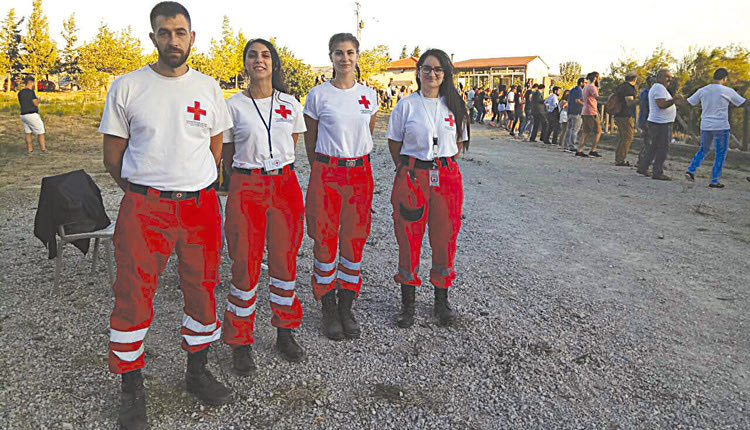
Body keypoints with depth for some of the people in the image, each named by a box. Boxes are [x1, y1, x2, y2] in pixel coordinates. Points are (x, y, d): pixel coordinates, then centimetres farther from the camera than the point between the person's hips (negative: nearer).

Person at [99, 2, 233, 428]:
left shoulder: (209, 87, 7)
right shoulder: (127, 87, 1)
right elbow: (113, 156, 5)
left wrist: (195, 192, 10)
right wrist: (143, 193, 4)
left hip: (201, 206, 2)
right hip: (144, 208, -2)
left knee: (202, 289, 11)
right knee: (133, 296, 1)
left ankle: (198, 372, 31)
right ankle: (133, 389, 20)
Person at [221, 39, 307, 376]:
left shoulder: (290, 105, 7)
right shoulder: (233, 105, 1)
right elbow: (226, 155, 8)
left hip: (285, 186, 3)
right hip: (246, 188, -2)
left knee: (285, 260, 8)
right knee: (246, 265, 0)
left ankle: (284, 333, 26)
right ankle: (241, 343, 16)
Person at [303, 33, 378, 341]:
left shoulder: (368, 95, 8)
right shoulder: (318, 95, -1)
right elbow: (310, 140, 8)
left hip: (360, 173, 3)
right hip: (326, 173, -2)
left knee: (355, 241, 6)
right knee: (325, 242, 2)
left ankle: (346, 308, 21)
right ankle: (328, 309, 17)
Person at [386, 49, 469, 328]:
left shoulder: (453, 105, 9)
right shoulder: (406, 105, 3)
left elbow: (459, 142, 16)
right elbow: (394, 143, 8)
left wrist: (443, 169, 8)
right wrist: (406, 170, 4)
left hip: (446, 177, 2)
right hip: (412, 176, -2)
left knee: (445, 237, 5)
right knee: (409, 239, 1)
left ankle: (442, 302, 21)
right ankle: (408, 304, 15)